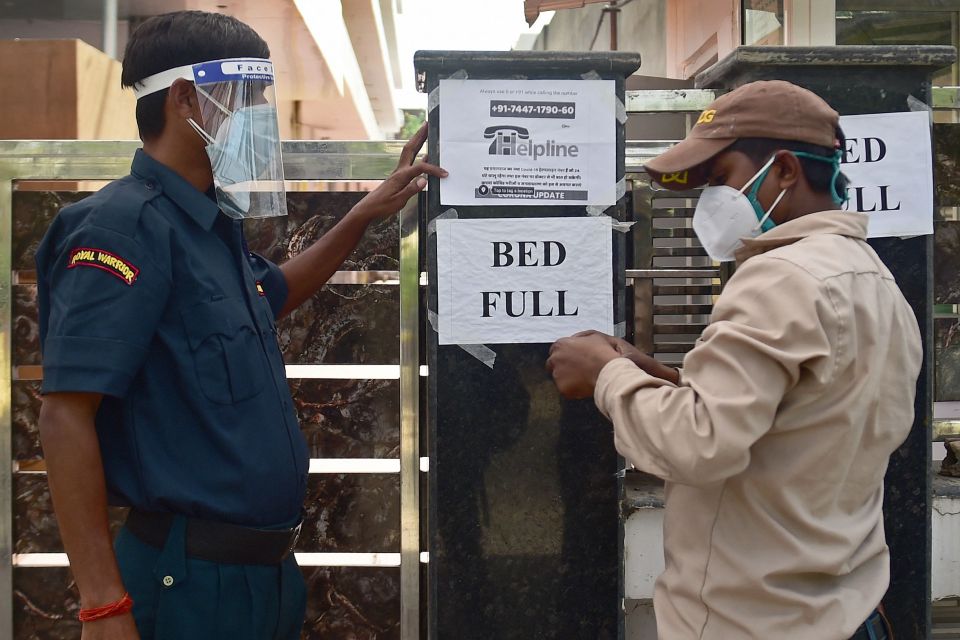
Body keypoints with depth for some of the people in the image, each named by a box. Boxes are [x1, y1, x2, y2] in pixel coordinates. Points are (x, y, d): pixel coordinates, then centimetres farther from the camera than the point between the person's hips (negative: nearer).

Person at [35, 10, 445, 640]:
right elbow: (67, 415, -23)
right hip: (192, 579, -9)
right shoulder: (128, 223, -17)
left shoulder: (212, 223, 10)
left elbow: (271, 294, 32)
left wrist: (368, 214, 26)